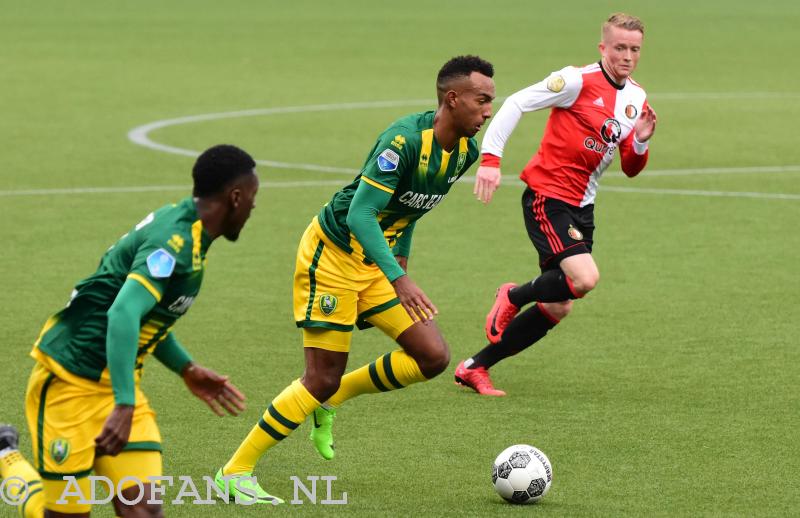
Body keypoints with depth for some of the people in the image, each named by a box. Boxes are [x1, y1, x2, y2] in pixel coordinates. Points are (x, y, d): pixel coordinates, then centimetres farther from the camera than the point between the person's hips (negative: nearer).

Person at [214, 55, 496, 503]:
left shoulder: (466, 152, 0)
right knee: (323, 379, -8)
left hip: (376, 262, 8)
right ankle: (235, 472, 4)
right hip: (332, 254, -8)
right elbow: (360, 214, -31)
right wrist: (398, 279, -37)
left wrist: (401, 256, 18)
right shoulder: (406, 139, -27)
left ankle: (330, 401, 17)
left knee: (434, 356, -3)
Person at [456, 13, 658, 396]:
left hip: (581, 206, 8)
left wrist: (641, 141, -7)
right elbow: (516, 103, -13)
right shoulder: (579, 81, -13)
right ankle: (513, 297, 4)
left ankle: (474, 368, 16)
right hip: (546, 195, -8)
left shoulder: (637, 100, 9)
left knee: (558, 307, 5)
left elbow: (631, 168, 15)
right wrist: (490, 158, -20)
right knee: (584, 278, -26)